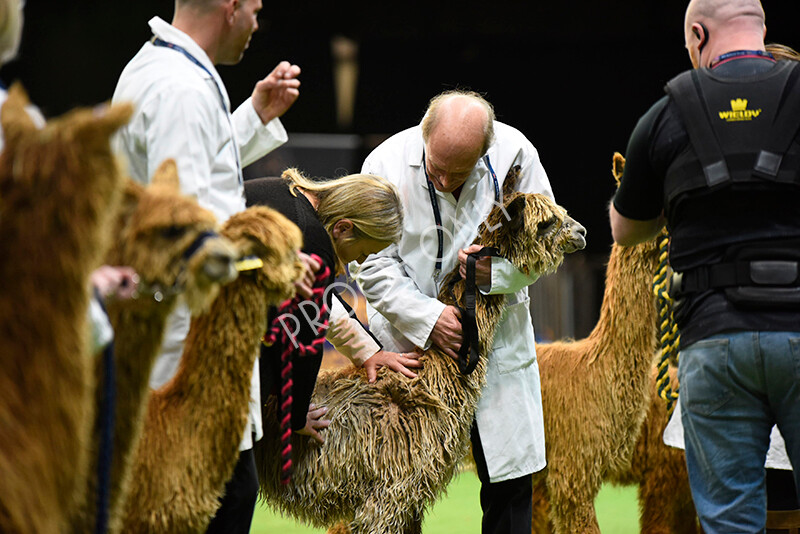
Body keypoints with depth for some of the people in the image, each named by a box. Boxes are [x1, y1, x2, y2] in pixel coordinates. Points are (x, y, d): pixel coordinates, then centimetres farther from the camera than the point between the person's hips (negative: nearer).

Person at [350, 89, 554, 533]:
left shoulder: (515, 154, -12)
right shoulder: (386, 164, -14)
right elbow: (373, 265, -10)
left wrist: (497, 271, -22)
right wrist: (428, 317, -22)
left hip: (499, 338, 1)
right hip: (412, 337, -1)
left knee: (510, 479, 4)